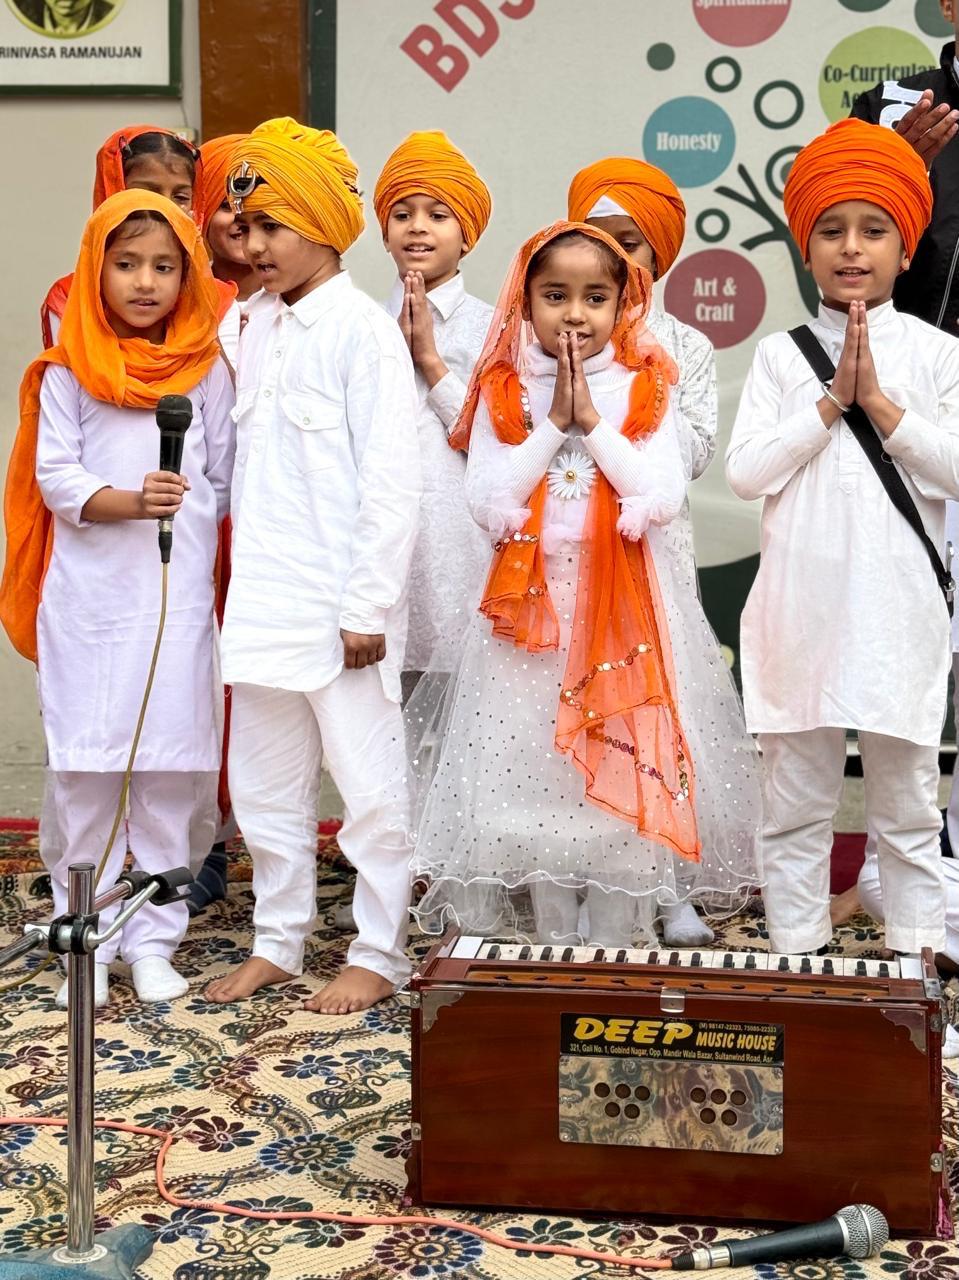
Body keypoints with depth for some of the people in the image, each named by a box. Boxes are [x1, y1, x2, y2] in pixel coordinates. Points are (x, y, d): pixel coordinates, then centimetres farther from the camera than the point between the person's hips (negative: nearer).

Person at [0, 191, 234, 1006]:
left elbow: (226, 482, 9)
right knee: (84, 768, 1)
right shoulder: (69, 371, 3)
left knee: (170, 767, 2)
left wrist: (184, 516, -4)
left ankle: (153, 938, 13)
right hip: (88, 595, -1)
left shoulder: (209, 370, 7)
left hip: (178, 593, 1)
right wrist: (130, 501, -20)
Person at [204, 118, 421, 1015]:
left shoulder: (362, 331, -10)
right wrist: (241, 585, 12)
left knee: (368, 781, 2)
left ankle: (378, 954, 15)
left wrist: (368, 605, -16)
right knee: (263, 781, 14)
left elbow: (391, 481, -14)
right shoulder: (256, 333, 11)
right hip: (264, 599, 7)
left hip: (340, 603, -7)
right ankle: (276, 942, 28)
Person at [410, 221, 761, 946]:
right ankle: (554, 941, 18)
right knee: (535, 773, 4)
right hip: (531, 599, 1)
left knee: (624, 772, 0)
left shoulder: (644, 388, 2)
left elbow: (664, 500, -9)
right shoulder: (504, 390, 3)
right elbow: (488, 505, -7)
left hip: (625, 600, 0)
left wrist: (594, 422, -12)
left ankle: (615, 946, 13)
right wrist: (554, 423, -11)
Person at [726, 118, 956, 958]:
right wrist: (832, 401, -10)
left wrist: (880, 402, -12)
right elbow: (746, 472, -6)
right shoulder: (782, 355, 5)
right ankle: (796, 957, 20)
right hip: (801, 607, 1)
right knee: (796, 802, 9)